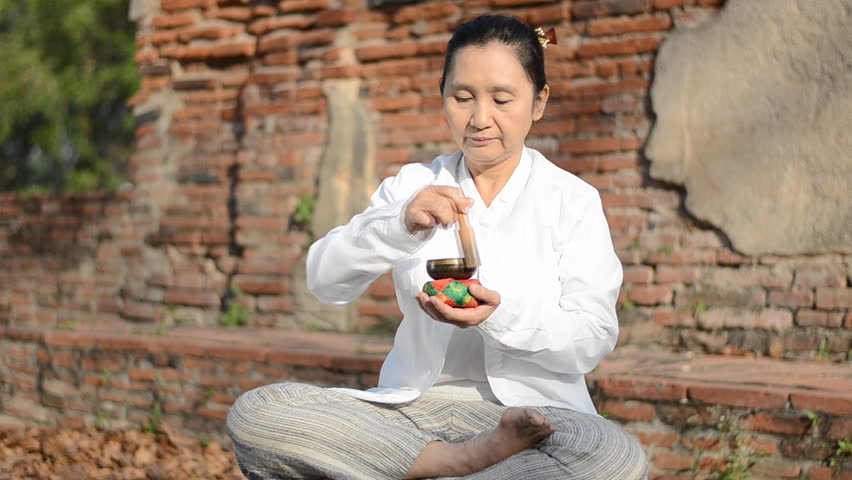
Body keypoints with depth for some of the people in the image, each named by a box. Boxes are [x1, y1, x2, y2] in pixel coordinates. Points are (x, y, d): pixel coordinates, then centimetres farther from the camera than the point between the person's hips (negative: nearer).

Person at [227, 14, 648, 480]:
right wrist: (400, 226, -21)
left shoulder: (572, 200, 4)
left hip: (532, 407, -2)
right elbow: (324, 281, -2)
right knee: (253, 414, -23)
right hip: (414, 403, 3)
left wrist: (501, 315, -24)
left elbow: (592, 339, -4)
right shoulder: (413, 185, 10)